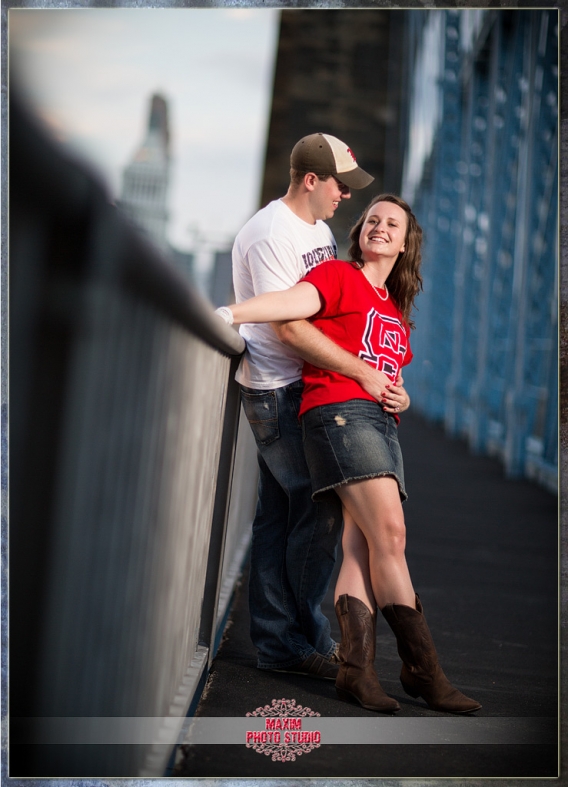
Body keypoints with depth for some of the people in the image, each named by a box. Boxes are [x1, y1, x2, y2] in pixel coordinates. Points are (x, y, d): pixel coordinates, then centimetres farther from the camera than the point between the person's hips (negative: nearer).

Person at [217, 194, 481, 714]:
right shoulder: (340, 276, 4)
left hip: (381, 422, 7)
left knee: (363, 545, -5)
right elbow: (293, 303, -13)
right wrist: (229, 314, -28)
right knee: (389, 536, -14)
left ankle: (356, 667, -10)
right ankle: (423, 670, -9)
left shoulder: (396, 311, 26)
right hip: (339, 410, -7)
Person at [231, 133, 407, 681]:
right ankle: (305, 641, 4)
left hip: (309, 386, 9)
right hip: (275, 391, -9)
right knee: (320, 507, -8)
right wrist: (362, 372, -20)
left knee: (279, 512, 11)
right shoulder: (269, 235, -16)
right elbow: (290, 328, -22)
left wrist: (380, 367, 9)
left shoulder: (320, 229, 15)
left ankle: (276, 642, 17)